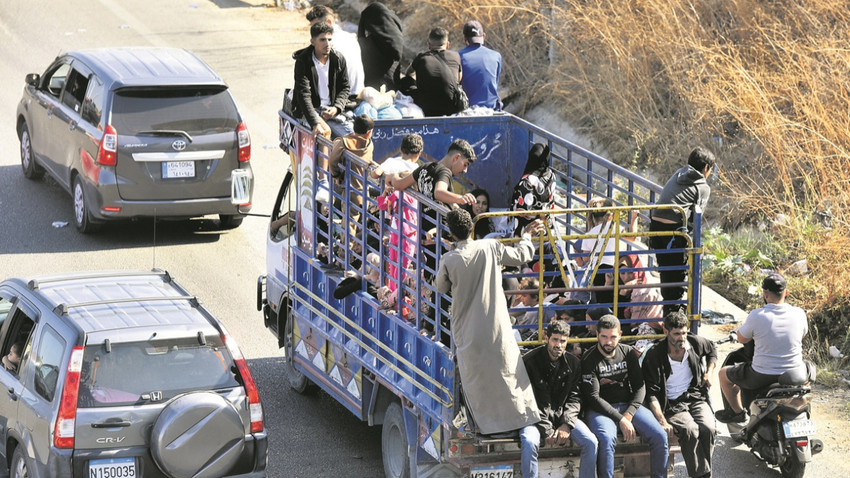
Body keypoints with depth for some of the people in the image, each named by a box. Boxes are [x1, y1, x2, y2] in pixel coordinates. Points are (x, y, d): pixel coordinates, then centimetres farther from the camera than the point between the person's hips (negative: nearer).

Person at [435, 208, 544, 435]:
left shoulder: (449, 260, -13)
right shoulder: (491, 248, -9)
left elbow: (441, 287, 6)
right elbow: (522, 255, 7)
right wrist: (527, 236, 27)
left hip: (467, 330, -1)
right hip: (496, 327, 1)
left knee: (474, 380, 10)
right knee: (507, 371, 13)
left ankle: (485, 424, 13)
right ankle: (520, 416, 20)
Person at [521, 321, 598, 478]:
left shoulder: (573, 363, 5)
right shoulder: (529, 362, -9)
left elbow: (575, 398, 3)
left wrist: (567, 425, -16)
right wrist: (547, 431, -17)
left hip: (563, 416, 4)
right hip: (536, 417, -4)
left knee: (591, 442, -18)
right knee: (529, 442, -35)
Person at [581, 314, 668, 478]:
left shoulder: (628, 353, 7)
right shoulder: (589, 360, -7)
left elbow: (639, 387, 7)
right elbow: (592, 397, -12)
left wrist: (629, 414, -11)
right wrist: (620, 420, -19)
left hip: (629, 405, 4)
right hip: (601, 409, -4)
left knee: (660, 436, -16)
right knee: (607, 439, -36)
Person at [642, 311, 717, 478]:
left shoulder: (696, 343, 3)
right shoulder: (654, 355, -10)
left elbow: (712, 350, 30)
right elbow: (651, 393, -12)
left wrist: (709, 373, 12)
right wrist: (662, 421, -23)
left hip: (696, 397, 3)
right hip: (671, 405, -3)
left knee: (708, 429, -28)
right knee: (690, 430, -34)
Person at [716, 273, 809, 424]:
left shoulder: (757, 316, -19)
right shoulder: (799, 314, -8)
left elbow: (742, 339, -2)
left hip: (762, 376, -4)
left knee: (724, 374, 22)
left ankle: (737, 412, 35)